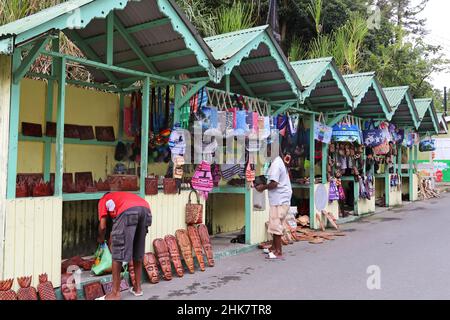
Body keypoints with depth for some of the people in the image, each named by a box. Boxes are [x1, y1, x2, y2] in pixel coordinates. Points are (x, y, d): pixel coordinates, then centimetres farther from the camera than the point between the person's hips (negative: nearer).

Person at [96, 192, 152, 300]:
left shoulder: (103, 200, 30)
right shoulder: (122, 197, 45)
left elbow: (103, 226, 22)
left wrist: (100, 238, 42)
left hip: (128, 211, -6)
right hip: (145, 209, 6)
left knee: (117, 252, 4)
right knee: (138, 252, 20)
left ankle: (115, 293, 8)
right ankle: (137, 287, 28)